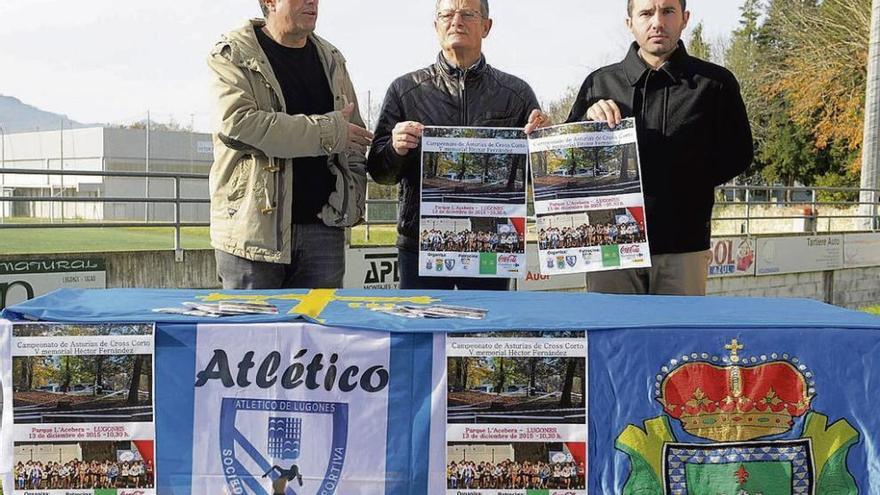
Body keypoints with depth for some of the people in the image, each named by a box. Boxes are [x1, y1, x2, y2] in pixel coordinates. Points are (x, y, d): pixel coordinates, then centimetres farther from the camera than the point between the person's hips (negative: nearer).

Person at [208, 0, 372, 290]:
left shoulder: (331, 60, 16)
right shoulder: (233, 55, 0)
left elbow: (355, 141, 17)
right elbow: (238, 122, -17)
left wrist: (353, 204, 1)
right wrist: (329, 131, -13)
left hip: (323, 226, 4)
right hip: (253, 226, -4)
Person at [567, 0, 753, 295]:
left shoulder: (715, 83, 5)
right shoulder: (599, 83, 9)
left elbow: (737, 155, 6)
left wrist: (683, 182, -6)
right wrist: (588, 119, -9)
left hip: (682, 246, -1)